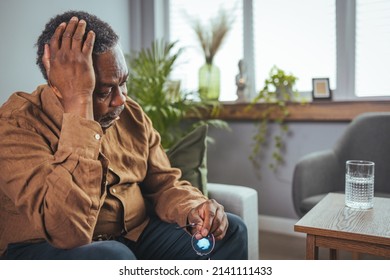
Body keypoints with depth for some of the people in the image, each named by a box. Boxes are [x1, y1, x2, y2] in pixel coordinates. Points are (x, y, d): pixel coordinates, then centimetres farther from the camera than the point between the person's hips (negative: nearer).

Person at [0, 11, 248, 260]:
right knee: (112, 257, -36)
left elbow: (164, 183, 4)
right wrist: (78, 104, -36)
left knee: (231, 232, -5)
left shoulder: (132, 115, -3)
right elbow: (69, 229, -36)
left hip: (136, 234, 5)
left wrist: (192, 209, -19)